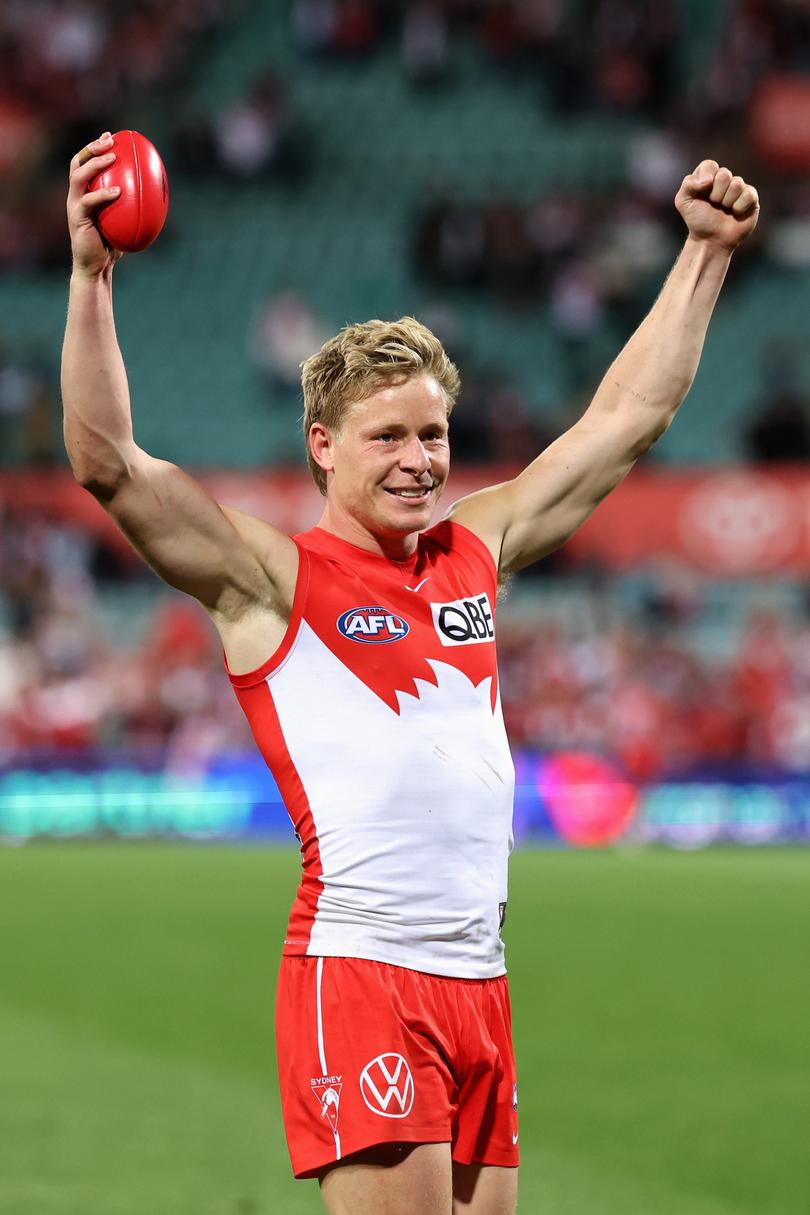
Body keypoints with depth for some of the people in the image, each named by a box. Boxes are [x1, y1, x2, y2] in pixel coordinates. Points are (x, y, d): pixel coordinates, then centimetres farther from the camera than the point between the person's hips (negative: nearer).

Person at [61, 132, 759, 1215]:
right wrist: (92, 276, -20)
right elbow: (108, 463, -12)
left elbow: (628, 417, 24)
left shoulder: (476, 550, 15)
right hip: (357, 973, -6)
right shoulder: (273, 579, -1)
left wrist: (707, 252, 26)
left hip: (480, 979, 6)